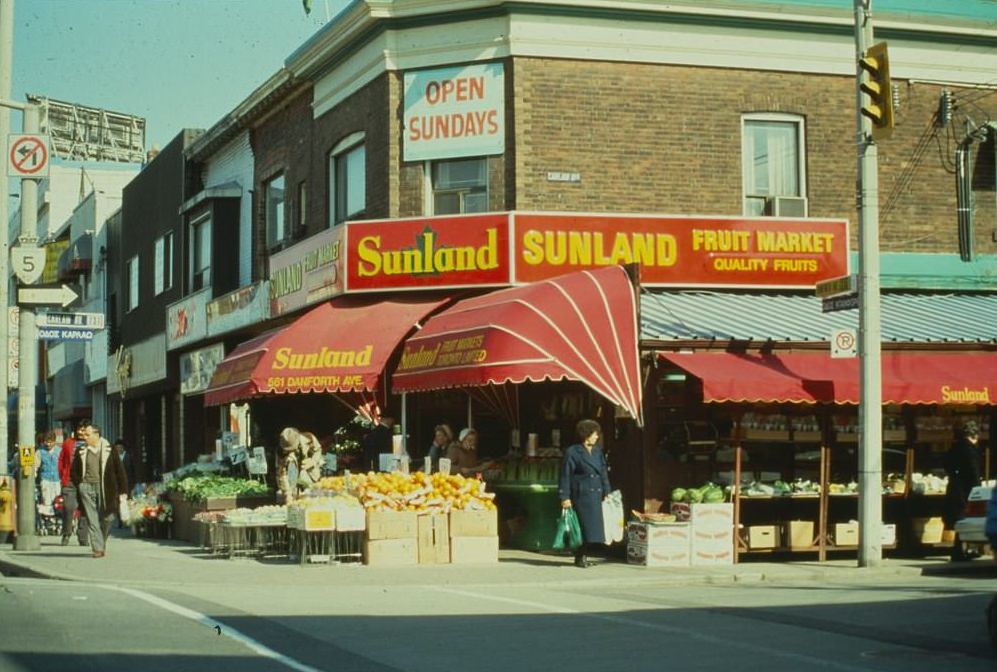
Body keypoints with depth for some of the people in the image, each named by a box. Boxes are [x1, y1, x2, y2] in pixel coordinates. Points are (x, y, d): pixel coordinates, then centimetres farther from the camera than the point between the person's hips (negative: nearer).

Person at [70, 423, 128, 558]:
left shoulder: (109, 450, 0)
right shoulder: (81, 451, 5)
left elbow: (120, 470, 2)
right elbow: (74, 471, 16)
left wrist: (123, 490, -2)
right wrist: (79, 486, 4)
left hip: (104, 489, -1)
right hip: (87, 487, 1)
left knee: (106, 518, 2)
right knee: (92, 519, -4)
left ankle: (102, 543, 26)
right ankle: (98, 548, -4)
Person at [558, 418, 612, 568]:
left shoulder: (598, 452, 14)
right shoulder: (572, 452, -5)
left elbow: (604, 473, 18)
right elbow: (565, 476, -5)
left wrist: (607, 492, 10)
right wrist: (565, 497, -10)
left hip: (596, 495, 6)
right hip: (581, 495, -6)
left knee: (594, 529, 4)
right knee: (585, 526, -8)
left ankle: (581, 555, 16)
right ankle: (579, 557, 6)